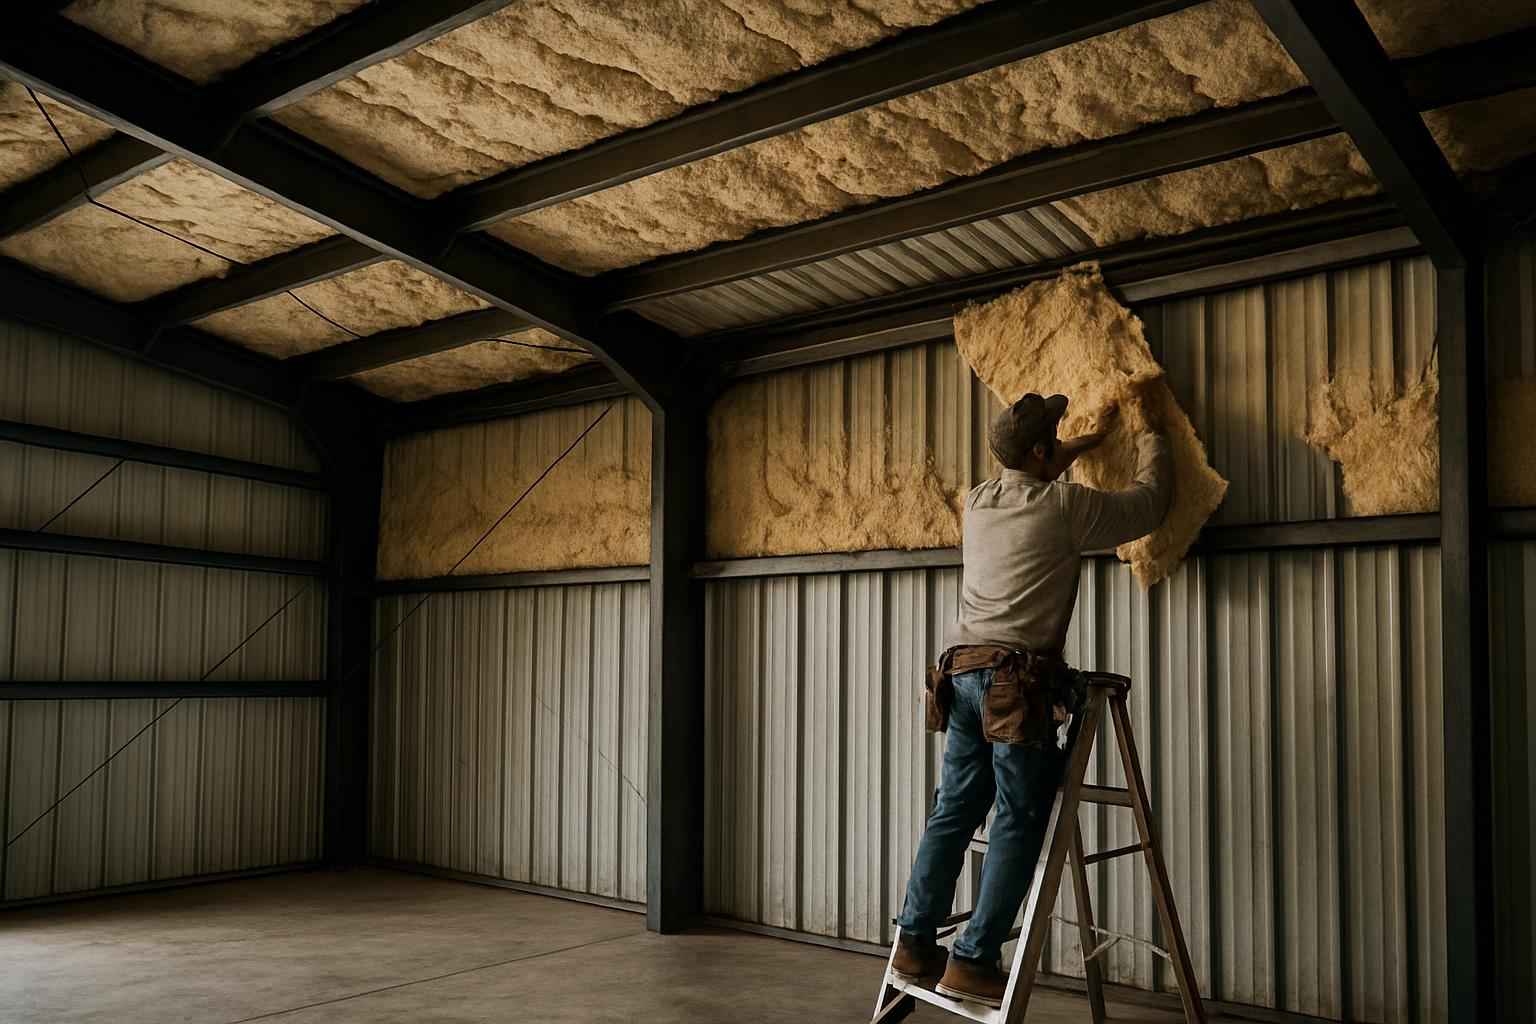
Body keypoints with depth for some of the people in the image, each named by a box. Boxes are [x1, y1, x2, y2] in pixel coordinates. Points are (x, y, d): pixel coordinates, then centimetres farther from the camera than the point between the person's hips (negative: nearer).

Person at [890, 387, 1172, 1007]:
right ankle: (973, 961, -2)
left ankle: (915, 944, 15)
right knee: (1019, 823, -1)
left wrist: (1093, 440, 44)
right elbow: (1151, 502, 8)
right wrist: (1149, 431, 24)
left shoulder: (979, 503, 14)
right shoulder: (1065, 507, -4)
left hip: (961, 673, 7)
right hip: (1019, 682, -7)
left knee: (954, 812, 12)